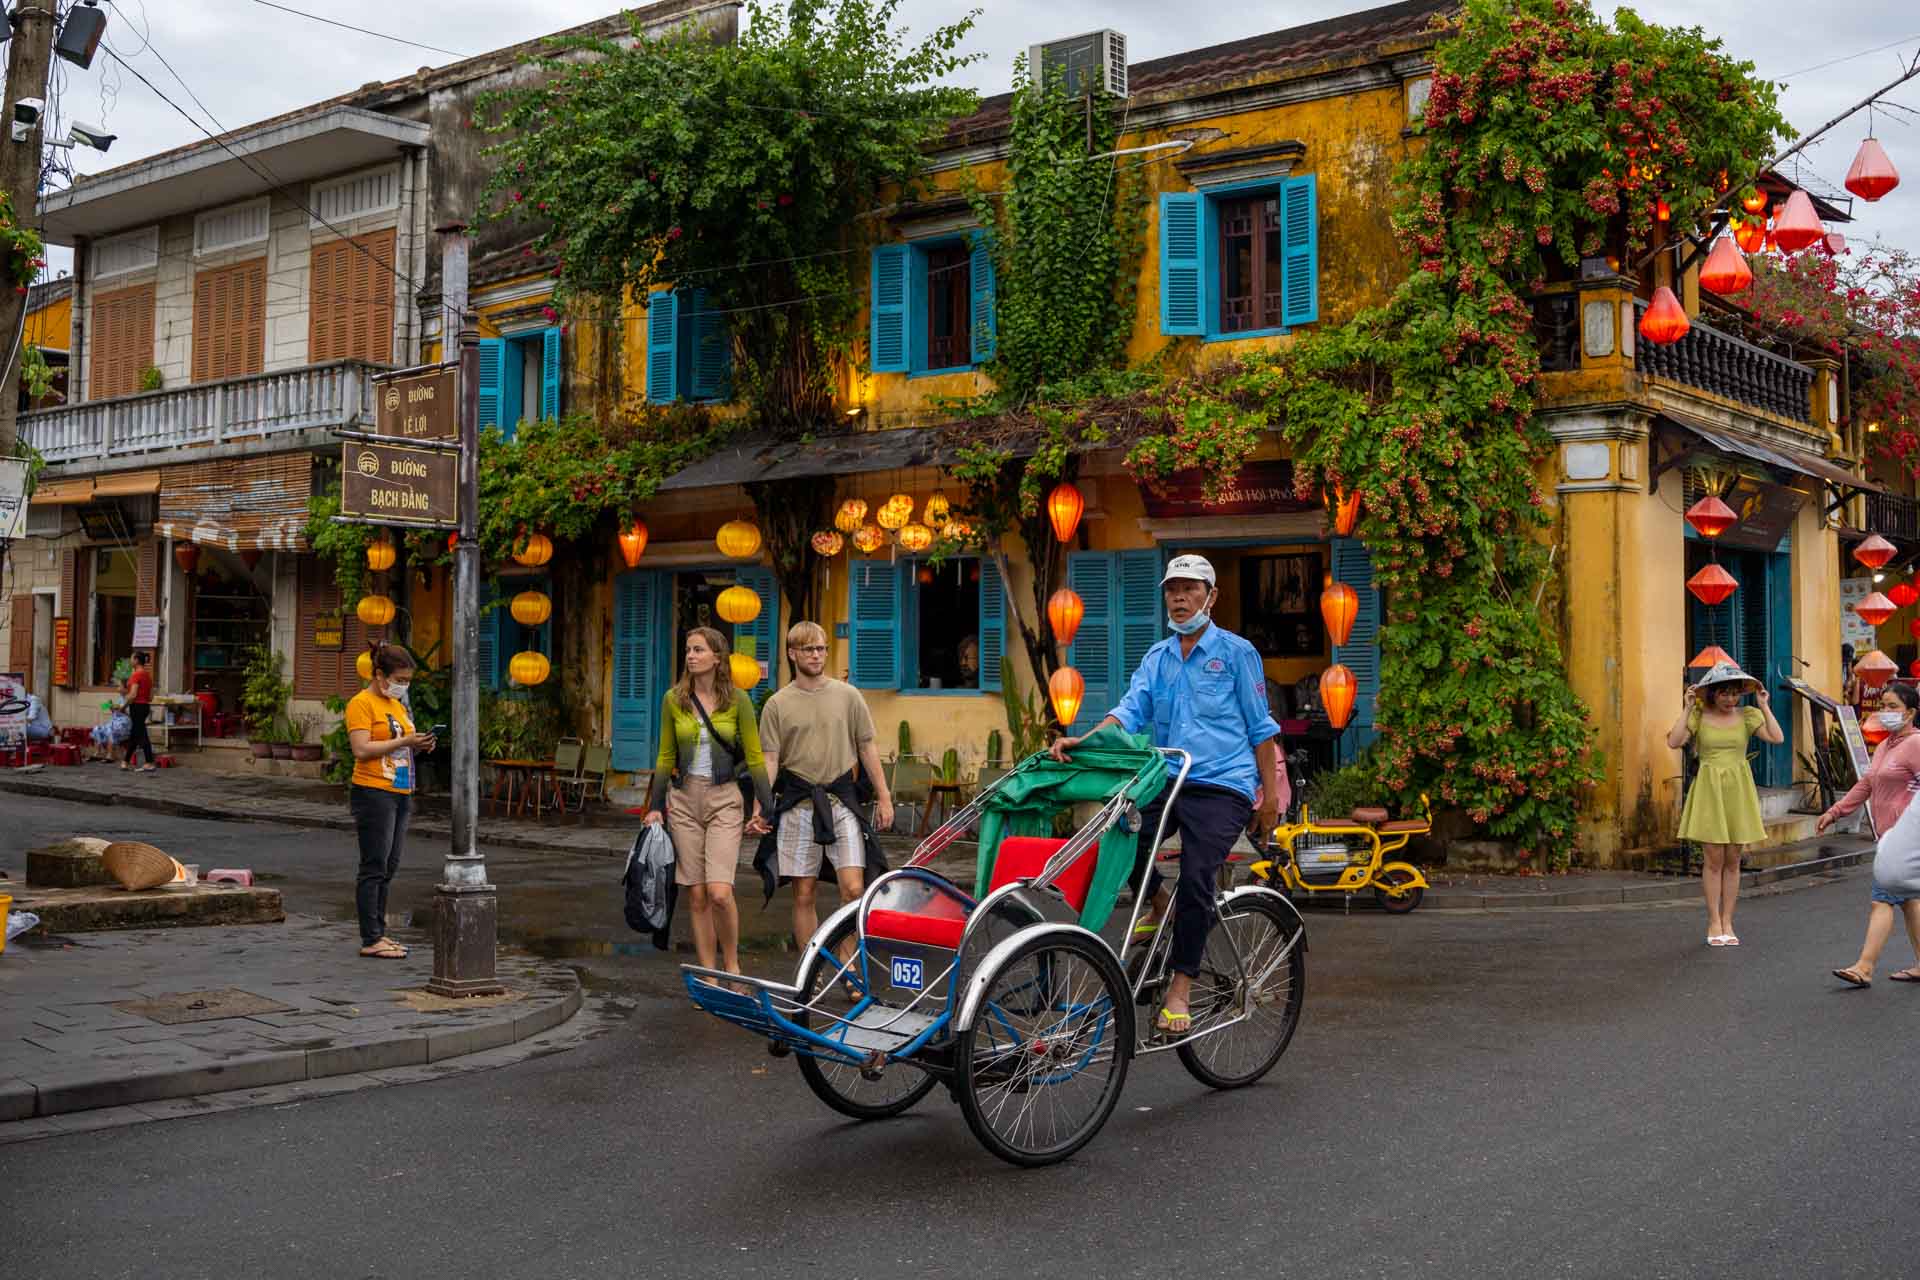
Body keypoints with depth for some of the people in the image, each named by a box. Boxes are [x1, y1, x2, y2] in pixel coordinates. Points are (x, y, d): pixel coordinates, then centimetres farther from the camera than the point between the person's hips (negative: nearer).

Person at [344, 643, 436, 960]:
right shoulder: (362, 703, -8)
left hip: (401, 794, 8)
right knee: (374, 868, -5)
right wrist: (404, 741, -21)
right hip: (374, 793, -8)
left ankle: (379, 933, 17)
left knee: (388, 869, 11)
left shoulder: (398, 705, 18)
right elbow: (362, 749, -18)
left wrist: (419, 745, 3)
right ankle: (370, 940, -2)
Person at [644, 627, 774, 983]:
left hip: (725, 800, -3)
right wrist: (655, 806, 8)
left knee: (719, 892, -16)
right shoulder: (674, 699, 5)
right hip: (684, 800, 3)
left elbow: (755, 757, 1)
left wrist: (765, 807, -3)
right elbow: (665, 757, 11)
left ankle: (732, 963, 7)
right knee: (697, 896, 3)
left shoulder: (737, 700, -2)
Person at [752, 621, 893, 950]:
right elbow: (769, 759, 2)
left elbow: (867, 748, 10)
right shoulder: (777, 704, 4)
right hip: (797, 805, 0)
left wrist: (884, 798, 6)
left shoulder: (848, 695, 6)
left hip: (841, 801, 0)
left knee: (853, 889, -11)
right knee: (803, 895, 5)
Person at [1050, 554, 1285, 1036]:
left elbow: (1261, 728, 4)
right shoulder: (1156, 658, 14)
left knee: (1195, 881, -17)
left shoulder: (1236, 652, 3)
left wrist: (1271, 793, 1)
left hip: (1221, 785, -4)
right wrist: (1081, 741, -17)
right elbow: (1130, 711, 0)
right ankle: (1158, 905, 12)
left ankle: (1180, 988, -4)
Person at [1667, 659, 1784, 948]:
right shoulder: (1698, 715, 0)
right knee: (1714, 859, -3)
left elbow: (1777, 738, -9)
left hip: (1738, 791, 2)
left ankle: (1727, 923, 12)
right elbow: (1674, 742, -14)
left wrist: (1764, 707, -7)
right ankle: (1714, 924, 3)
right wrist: (1687, 709, -14)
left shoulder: (1748, 715, 4)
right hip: (1709, 789, -2)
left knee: (1732, 860, 5)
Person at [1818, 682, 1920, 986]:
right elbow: (1865, 785, 23)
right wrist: (1835, 812, 20)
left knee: (1881, 900, -12)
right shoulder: (1884, 747, 17)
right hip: (1889, 835, 10)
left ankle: (1864, 968, -13)